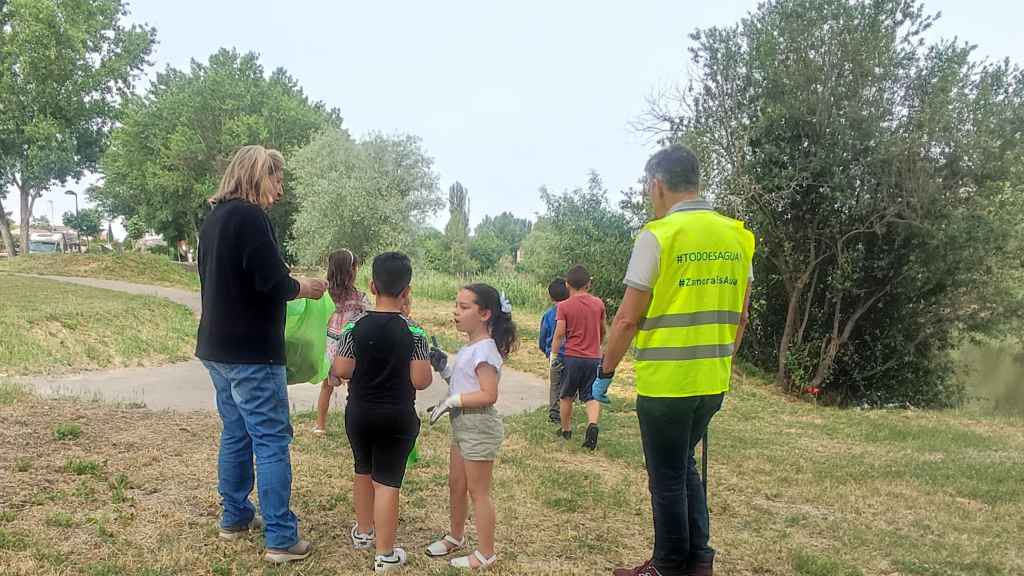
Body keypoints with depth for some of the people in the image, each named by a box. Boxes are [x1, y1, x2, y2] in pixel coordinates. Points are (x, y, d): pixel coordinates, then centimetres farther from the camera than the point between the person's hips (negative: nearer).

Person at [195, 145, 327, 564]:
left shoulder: (214, 218, 13)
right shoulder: (249, 215, -16)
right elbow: (273, 282, -22)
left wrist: (288, 282, 15)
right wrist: (303, 288, -2)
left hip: (218, 348, 9)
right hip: (251, 352, -9)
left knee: (236, 435, 18)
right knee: (272, 442, -4)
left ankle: (235, 517, 28)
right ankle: (282, 539, 1)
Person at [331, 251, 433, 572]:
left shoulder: (355, 327, -8)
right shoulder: (413, 332, -15)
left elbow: (340, 371, -9)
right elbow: (421, 381, -16)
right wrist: (421, 360, 4)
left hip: (359, 413, 3)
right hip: (397, 417, -3)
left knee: (363, 472, 22)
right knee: (387, 482, 3)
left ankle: (363, 533, 40)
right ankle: (385, 555, 11)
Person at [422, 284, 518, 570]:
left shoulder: (485, 349, -20)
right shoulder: (469, 348, 8)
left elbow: (488, 395, -25)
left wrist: (451, 401, -23)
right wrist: (443, 367, 2)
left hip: (479, 427, -9)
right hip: (462, 425, 9)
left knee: (478, 492, 3)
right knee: (456, 484, 22)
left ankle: (486, 554, 17)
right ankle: (456, 536, 41)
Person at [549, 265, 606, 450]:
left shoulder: (564, 306, -7)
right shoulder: (598, 303, 3)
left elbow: (559, 333, -11)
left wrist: (553, 355, -1)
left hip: (573, 357, -2)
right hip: (594, 357, 2)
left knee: (566, 396, 15)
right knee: (592, 396, 5)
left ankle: (566, 430, 25)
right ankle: (593, 424, -19)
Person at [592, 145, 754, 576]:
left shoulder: (658, 235, -14)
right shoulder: (737, 236, 5)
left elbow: (628, 319, -14)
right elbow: (739, 316, 11)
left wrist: (605, 372, -4)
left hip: (665, 382, -6)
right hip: (713, 381, 7)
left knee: (668, 478, 9)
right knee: (684, 467, 24)